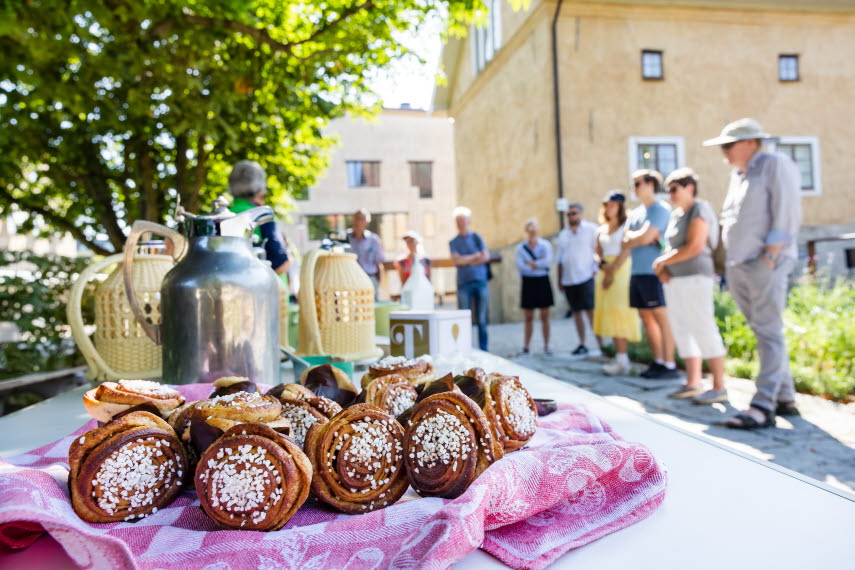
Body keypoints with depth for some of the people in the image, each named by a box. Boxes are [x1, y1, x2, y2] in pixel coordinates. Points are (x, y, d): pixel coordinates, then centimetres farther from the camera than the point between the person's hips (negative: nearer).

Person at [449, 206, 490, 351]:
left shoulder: (476, 238, 11)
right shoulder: (453, 242, 8)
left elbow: (486, 257, 1)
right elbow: (457, 260, -7)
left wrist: (466, 261, -5)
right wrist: (476, 256, -3)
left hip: (481, 281, 1)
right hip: (464, 283, -1)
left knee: (481, 320, 3)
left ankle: (483, 349, 9)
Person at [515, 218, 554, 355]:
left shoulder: (545, 245, 2)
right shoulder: (520, 247, 4)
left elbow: (548, 262, -13)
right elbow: (520, 265, -9)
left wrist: (531, 263, -10)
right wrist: (538, 265, -10)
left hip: (543, 282, -1)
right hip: (528, 282, 1)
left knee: (545, 316, 2)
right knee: (528, 318, 4)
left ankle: (546, 346, 9)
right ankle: (525, 346, 8)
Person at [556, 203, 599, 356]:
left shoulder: (591, 229, 2)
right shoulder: (563, 234, 16)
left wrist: (596, 271, -11)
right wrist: (560, 280, 15)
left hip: (586, 277, -5)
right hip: (568, 280, 5)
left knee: (590, 310, -11)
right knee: (577, 312, 8)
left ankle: (601, 342, -7)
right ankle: (582, 344, 13)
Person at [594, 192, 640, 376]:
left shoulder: (626, 225, -1)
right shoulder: (601, 230, 18)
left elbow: (626, 251, -10)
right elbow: (598, 254, 13)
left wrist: (612, 271, -15)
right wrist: (603, 264, -8)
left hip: (621, 271, -7)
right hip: (606, 272, 7)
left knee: (618, 311, -13)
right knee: (609, 314, 3)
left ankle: (622, 362, -13)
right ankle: (620, 358, 7)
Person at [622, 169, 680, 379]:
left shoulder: (661, 209, -6)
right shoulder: (636, 213, 18)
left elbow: (646, 236, -16)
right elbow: (626, 239, 9)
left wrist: (632, 239, 1)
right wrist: (641, 238, -8)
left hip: (654, 271, -8)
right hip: (637, 272, 8)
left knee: (661, 316, -7)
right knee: (646, 317, 9)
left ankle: (670, 366, -4)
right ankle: (658, 361, 16)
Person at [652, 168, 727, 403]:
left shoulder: (700, 210, -7)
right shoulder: (676, 214, 18)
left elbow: (694, 247, -17)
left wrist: (662, 261, -9)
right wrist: (663, 269, 1)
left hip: (694, 278, -9)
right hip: (674, 280, 9)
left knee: (703, 330, -9)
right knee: (682, 331, 9)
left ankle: (719, 387, -5)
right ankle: (693, 384, 15)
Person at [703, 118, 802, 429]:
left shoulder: (775, 165, -3)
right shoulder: (737, 175, 20)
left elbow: (787, 213, -11)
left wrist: (770, 255, -16)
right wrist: (726, 261, 12)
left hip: (764, 264, -8)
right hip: (737, 265, 8)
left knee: (769, 333, -9)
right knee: (763, 332, 10)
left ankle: (763, 406, -10)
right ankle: (785, 397, 19)